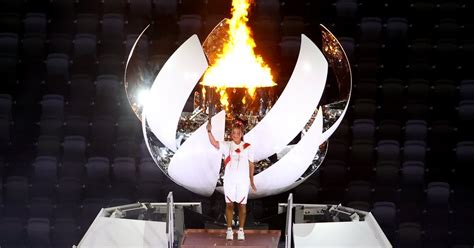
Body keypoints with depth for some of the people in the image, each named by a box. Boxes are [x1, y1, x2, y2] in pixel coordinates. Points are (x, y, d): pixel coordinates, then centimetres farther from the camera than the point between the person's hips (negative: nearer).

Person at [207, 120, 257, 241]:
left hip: (243, 181, 0)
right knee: (229, 204, 4)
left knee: (242, 205, 5)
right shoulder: (226, 145, -1)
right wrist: (209, 131, -36)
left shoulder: (247, 147, 1)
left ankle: (241, 230, 13)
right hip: (229, 180, 0)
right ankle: (229, 230, 12)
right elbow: (214, 143, -18)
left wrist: (251, 180, 5)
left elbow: (251, 164, 5)